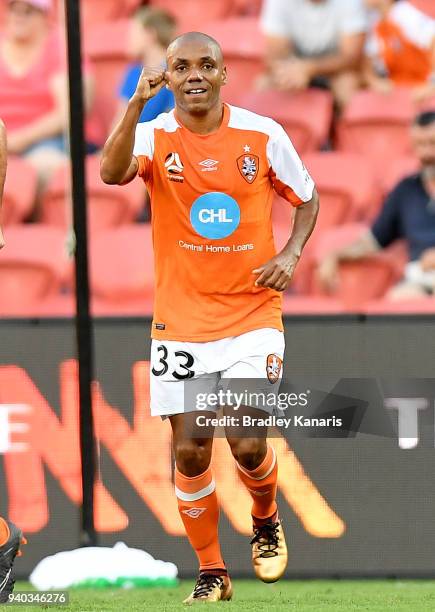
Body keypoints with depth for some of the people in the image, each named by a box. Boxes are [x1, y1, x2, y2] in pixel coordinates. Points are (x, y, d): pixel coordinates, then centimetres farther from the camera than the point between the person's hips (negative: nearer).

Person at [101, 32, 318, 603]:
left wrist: (291, 254, -6)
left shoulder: (264, 135, -3)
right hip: (181, 319, 1)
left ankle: (266, 519, 22)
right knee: (190, 450, -1)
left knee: (248, 443, -12)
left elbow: (307, 198, 12)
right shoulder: (155, 137, -5)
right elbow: (113, 172, -27)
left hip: (252, 314, -1)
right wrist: (138, 103, -36)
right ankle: (211, 572, 16)